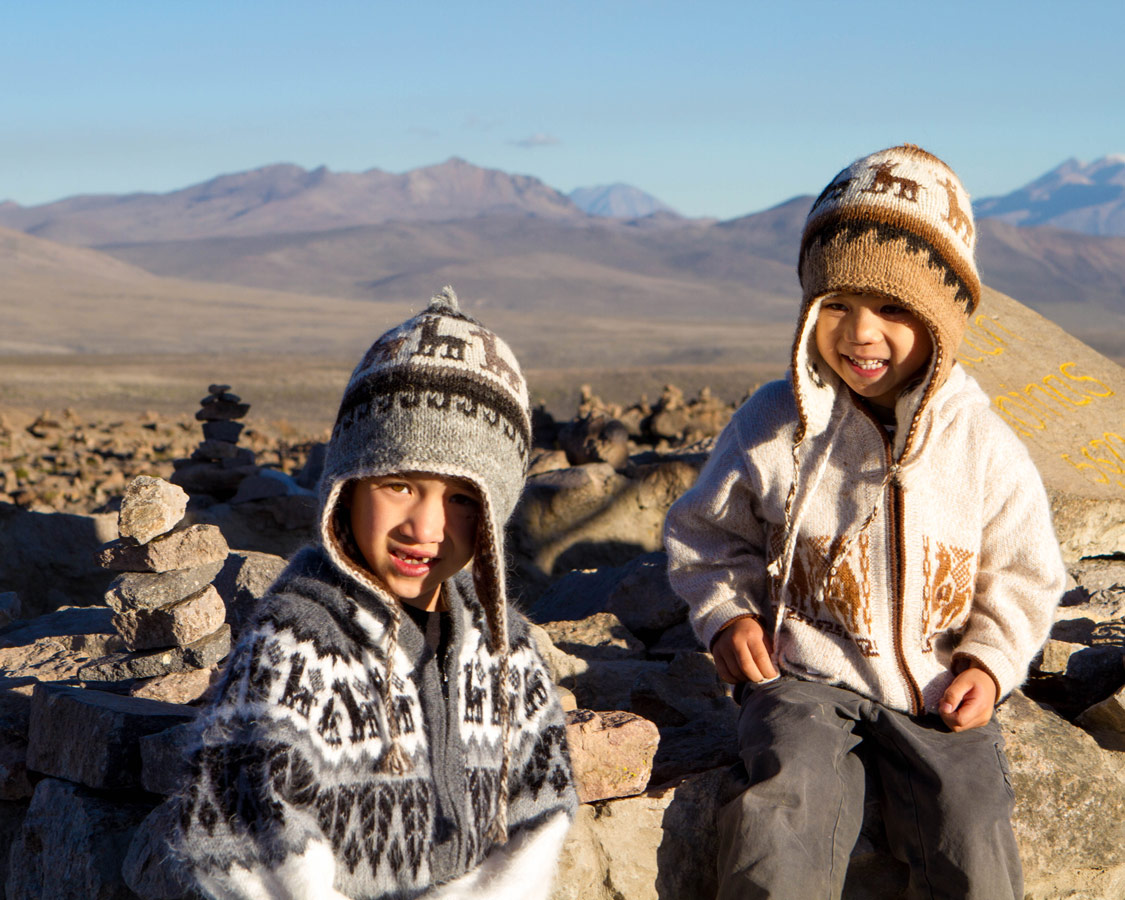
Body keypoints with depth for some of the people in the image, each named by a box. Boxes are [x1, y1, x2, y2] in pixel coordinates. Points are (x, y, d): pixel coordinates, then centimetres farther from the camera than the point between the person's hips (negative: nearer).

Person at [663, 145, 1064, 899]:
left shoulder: (985, 447, -2)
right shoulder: (774, 425, -3)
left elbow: (1023, 575, 11)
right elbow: (705, 531, 12)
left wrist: (992, 663, -3)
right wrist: (728, 614, -3)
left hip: (937, 692, 1)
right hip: (804, 674, -1)